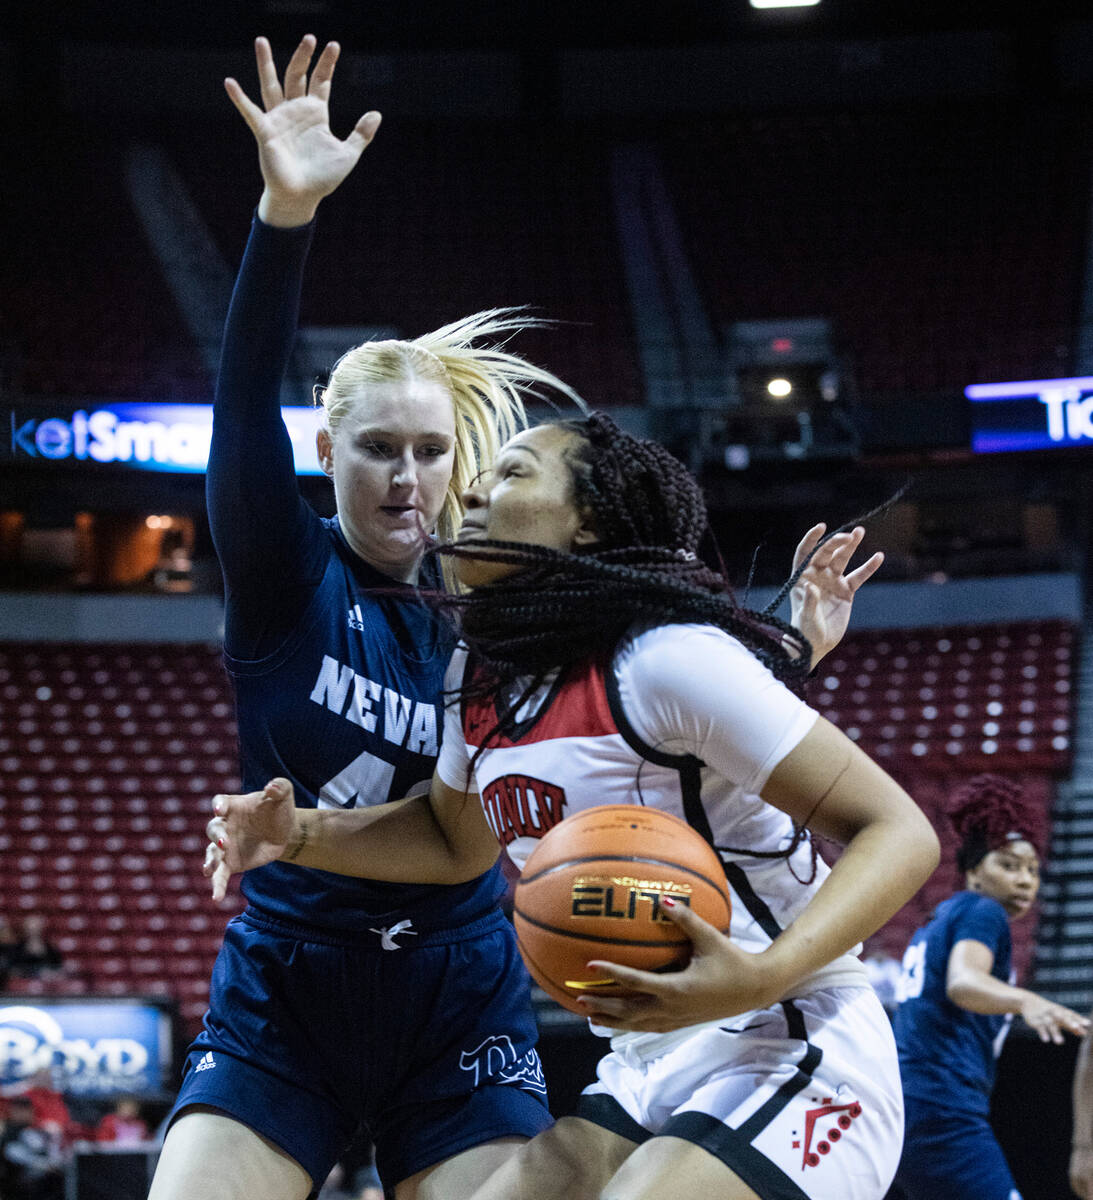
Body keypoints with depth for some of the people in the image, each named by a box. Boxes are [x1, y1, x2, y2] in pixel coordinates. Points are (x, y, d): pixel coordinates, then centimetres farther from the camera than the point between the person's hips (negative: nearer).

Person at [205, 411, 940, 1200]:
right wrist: (299, 835, 9)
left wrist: (764, 974, -33)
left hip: (790, 1062, -8)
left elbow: (901, 833, -18)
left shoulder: (669, 660, -18)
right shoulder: (480, 676, 7)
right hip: (652, 1074, 8)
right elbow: (456, 839, 27)